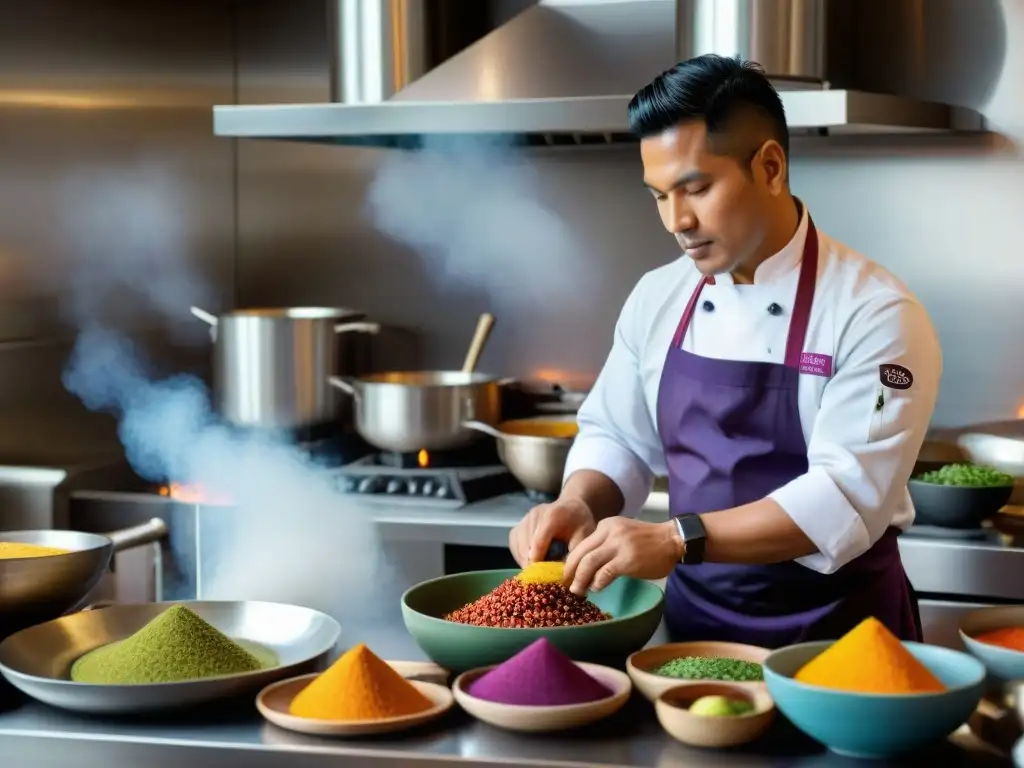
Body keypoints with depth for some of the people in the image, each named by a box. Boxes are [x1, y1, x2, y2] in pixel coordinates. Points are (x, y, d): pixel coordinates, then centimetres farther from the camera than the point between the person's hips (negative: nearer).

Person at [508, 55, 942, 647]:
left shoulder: (876, 313, -14)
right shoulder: (658, 298, 2)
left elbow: (848, 496, -22)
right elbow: (617, 438, 11)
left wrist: (677, 540, -31)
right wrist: (578, 505, -10)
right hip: (695, 620, 4)